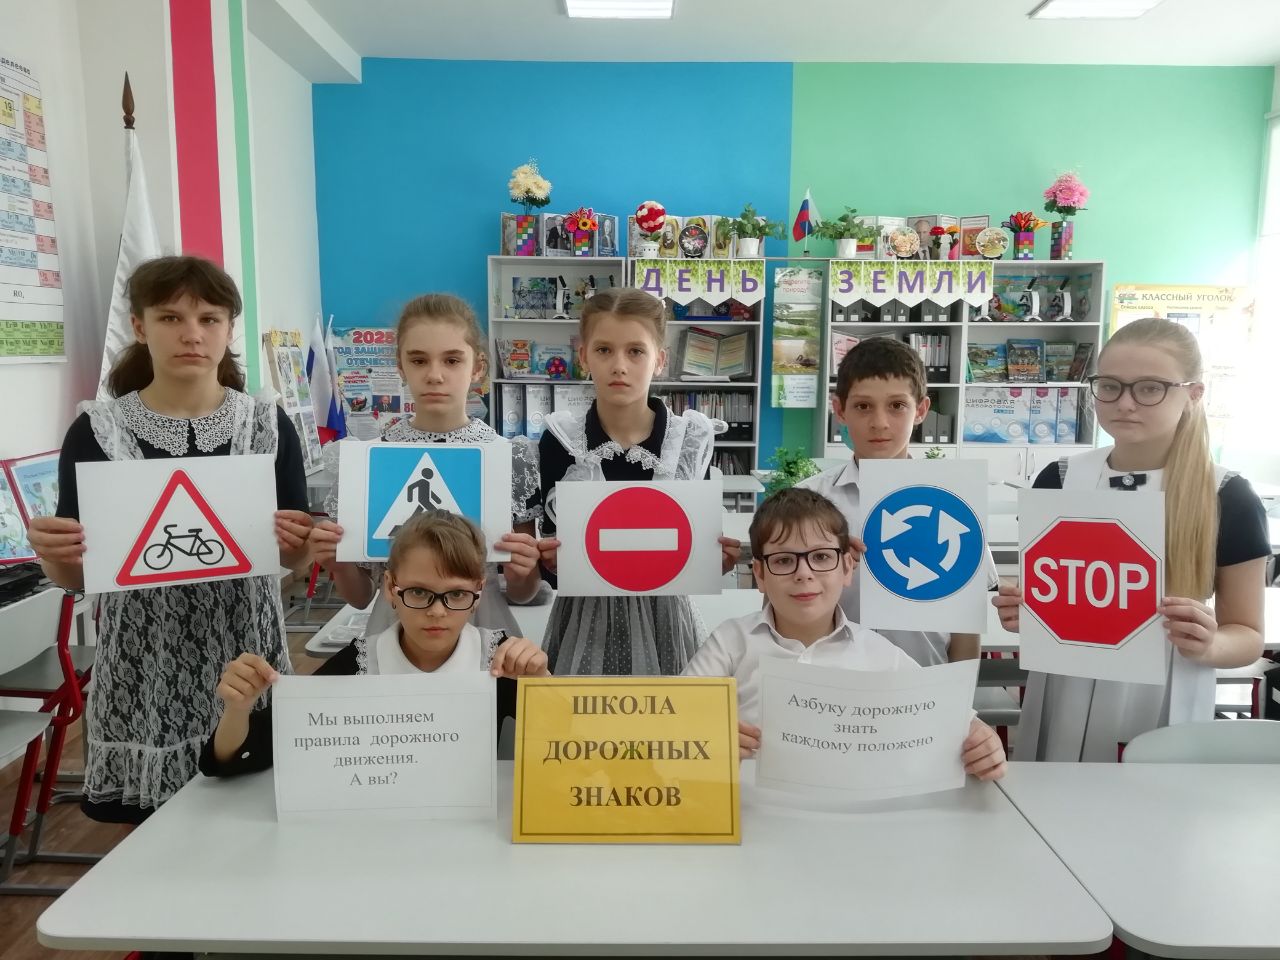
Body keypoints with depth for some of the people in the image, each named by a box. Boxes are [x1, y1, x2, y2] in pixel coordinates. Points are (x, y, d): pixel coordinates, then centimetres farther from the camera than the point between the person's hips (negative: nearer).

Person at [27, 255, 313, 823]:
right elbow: (75, 576, 3)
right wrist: (51, 554, -17)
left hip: (243, 657, 1)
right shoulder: (97, 431, -2)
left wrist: (298, 545, -16)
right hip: (144, 669, 0)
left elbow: (296, 560, 4)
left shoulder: (268, 426, 0)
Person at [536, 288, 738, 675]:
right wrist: (551, 560, -22)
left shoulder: (690, 440, -5)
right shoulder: (560, 441, -7)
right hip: (586, 619, 0)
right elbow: (555, 564, -2)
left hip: (663, 618, 1)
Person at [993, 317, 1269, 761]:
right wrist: (1020, 613, -12)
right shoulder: (1058, 482, -2)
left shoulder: (1229, 500, -8)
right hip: (1063, 708, 2)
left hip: (1161, 713, -2)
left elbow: (1248, 635, 0)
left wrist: (1208, 645, -20)